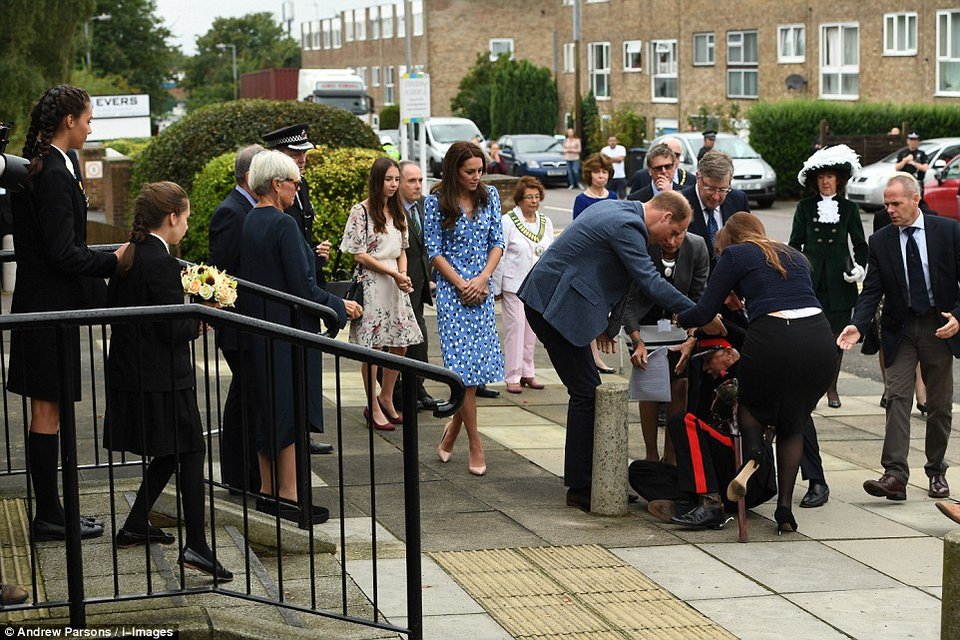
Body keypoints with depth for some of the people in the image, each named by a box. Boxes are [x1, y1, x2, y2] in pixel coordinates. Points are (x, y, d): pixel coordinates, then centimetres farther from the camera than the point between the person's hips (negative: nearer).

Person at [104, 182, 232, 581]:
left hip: (129, 374, 9)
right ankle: (196, 545, -7)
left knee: (167, 454, 20)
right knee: (190, 454, -2)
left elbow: (113, 308, 16)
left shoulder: (126, 258, 7)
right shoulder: (162, 263, -19)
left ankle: (135, 526, 25)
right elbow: (173, 330, -20)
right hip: (163, 378, -9)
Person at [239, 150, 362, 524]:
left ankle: (268, 491, 21)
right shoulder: (283, 224, -18)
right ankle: (288, 494, 3)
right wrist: (341, 307, -6)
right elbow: (302, 287, -19)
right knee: (292, 408, -1)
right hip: (288, 330, -9)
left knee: (268, 408, 14)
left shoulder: (249, 222, 7)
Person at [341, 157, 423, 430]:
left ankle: (386, 397, 24)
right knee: (373, 346, -3)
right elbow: (359, 255, -10)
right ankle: (373, 407, 7)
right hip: (371, 283, -7)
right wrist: (394, 274, -12)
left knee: (401, 344, 7)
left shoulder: (397, 212, 14)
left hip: (396, 285, 7)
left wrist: (403, 274, -2)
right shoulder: (361, 211, -7)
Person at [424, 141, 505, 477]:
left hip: (482, 289, 4)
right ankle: (475, 445, -2)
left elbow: (497, 243, 6)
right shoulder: (437, 201, -3)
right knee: (465, 364, -8)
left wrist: (482, 280, -7)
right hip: (452, 289, -3)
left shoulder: (490, 196, 7)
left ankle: (453, 429, 23)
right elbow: (434, 251, -3)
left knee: (475, 362, 1)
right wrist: (462, 285, -11)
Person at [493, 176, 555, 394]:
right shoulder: (507, 221, -7)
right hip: (513, 284, -5)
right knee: (515, 326, -6)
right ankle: (513, 377, -2)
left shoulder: (546, 222, 9)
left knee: (532, 328, 9)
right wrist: (496, 287, -7)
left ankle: (527, 372, 18)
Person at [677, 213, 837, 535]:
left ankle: (752, 457, -7)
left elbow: (705, 311, 10)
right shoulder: (794, 255, 28)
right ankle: (785, 508, 9)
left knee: (752, 405, 23)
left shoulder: (735, 254, 12)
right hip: (819, 337, 4)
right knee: (793, 425, 19)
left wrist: (679, 318, 31)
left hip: (773, 339, -4)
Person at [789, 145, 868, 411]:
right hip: (810, 279, -1)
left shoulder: (849, 208, 8)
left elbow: (860, 244, 13)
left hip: (839, 281, 1)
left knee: (837, 335, 3)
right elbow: (795, 243, 8)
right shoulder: (805, 207, 6)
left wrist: (860, 267, -4)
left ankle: (832, 387, 15)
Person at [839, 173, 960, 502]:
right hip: (900, 330, 1)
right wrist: (857, 325, -20)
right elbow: (872, 290, -4)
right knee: (897, 397, -11)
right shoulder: (880, 241, -1)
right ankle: (894, 474, -17)